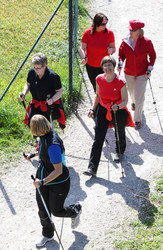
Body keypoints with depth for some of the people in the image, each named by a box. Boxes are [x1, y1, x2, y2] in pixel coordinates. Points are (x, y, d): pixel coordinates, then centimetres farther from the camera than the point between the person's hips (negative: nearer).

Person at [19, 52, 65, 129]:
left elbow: (60, 91, -14)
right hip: (36, 104, 5)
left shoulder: (53, 76, -22)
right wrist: (24, 94, -8)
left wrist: (52, 99, -34)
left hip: (50, 105, -4)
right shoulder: (32, 72, -8)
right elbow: (28, 84, 11)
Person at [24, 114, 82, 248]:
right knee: (42, 209, 15)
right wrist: (33, 155, 25)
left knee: (56, 211, 10)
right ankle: (47, 234, 39)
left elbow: (59, 170, -32)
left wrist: (42, 182, -39)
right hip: (43, 177, 8)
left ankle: (75, 210, 42)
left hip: (58, 182, -8)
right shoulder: (45, 136, -7)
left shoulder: (53, 144, -35)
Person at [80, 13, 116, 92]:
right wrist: (84, 58, -29)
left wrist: (111, 50, -26)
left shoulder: (109, 33, -12)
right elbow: (82, 48, -9)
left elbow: (113, 48, -2)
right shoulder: (87, 33, -12)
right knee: (95, 88, 20)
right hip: (90, 66, 2)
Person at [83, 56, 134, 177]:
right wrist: (93, 109, 2)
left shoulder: (121, 82, -21)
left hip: (119, 111, -2)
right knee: (98, 138, -5)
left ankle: (120, 152, 57)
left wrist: (118, 107, -34)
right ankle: (92, 168, -5)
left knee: (120, 134, 22)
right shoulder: (99, 79, -10)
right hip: (103, 110, 2)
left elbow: (125, 101, -15)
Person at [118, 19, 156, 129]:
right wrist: (120, 63, -16)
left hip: (142, 73, -3)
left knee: (139, 96, -7)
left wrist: (150, 69, -10)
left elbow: (152, 55, -2)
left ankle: (138, 120, 6)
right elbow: (122, 54, 3)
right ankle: (134, 102, 61)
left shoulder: (146, 42, -17)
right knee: (132, 91, 24)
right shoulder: (125, 41, -12)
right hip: (129, 72, 3)